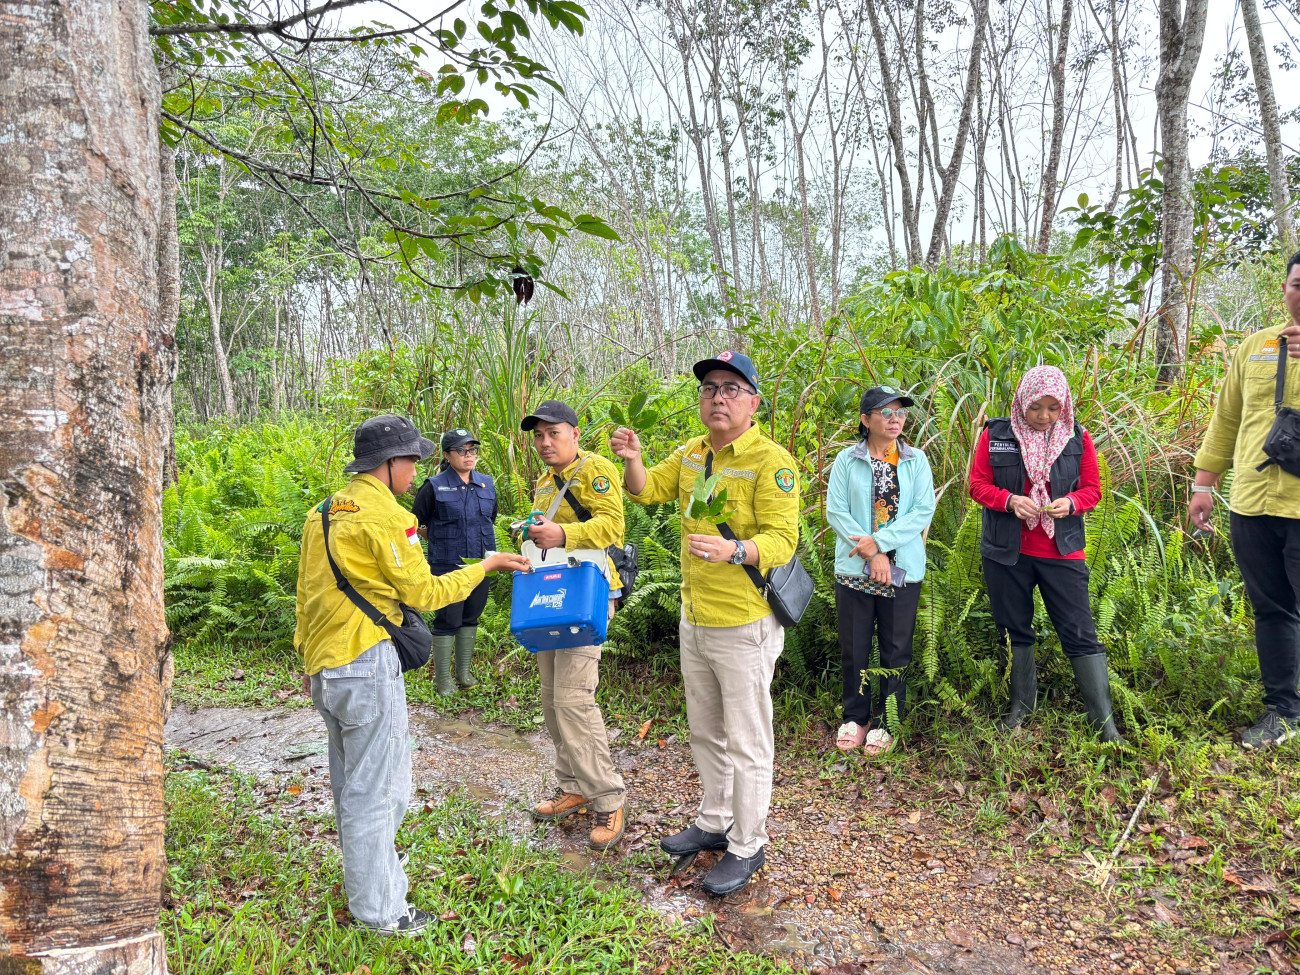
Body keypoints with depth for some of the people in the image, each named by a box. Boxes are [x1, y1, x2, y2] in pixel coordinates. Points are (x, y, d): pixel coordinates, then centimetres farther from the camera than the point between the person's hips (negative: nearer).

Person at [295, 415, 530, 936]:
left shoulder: (322, 512, 11)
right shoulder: (384, 516, -16)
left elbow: (306, 592, 16)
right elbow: (424, 593, -11)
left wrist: (309, 658, 23)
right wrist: (486, 565, -2)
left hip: (324, 668, 9)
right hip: (367, 664, -9)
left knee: (350, 781, 21)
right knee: (377, 788, 2)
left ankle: (365, 878, 38)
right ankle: (379, 910, 14)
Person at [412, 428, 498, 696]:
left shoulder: (487, 484, 6)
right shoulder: (434, 486, -8)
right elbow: (416, 522, 2)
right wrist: (441, 541, 4)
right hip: (447, 566, -5)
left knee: (471, 618, 14)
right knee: (447, 621, 0)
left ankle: (464, 671, 28)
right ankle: (443, 678, 12)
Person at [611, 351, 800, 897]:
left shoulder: (771, 461, -16)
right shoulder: (692, 453, 7)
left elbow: (781, 539, -22)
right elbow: (646, 490, 15)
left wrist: (733, 550, -41)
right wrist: (632, 460, -7)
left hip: (744, 626, -8)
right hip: (694, 621, 8)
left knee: (746, 742, 6)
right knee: (705, 733, 22)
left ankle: (747, 846, 23)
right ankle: (714, 823, 40)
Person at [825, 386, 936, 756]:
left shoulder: (916, 461, 4)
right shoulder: (847, 460, 1)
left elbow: (924, 510, -5)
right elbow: (835, 511, -6)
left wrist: (879, 542, -15)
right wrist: (872, 556, -14)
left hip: (903, 571, 1)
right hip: (854, 570, 0)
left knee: (896, 650, 8)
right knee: (854, 648, 7)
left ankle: (885, 722, 22)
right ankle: (855, 717, 24)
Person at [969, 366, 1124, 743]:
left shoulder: (1077, 439, 0)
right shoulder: (995, 435, -2)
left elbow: (1093, 489, 5)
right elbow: (978, 484, 0)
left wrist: (1070, 503, -16)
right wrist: (1010, 500, -18)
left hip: (1062, 552, 0)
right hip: (1006, 553, 1)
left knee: (1080, 634, -1)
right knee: (1015, 631, 12)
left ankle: (1104, 720, 8)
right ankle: (1021, 705, 30)